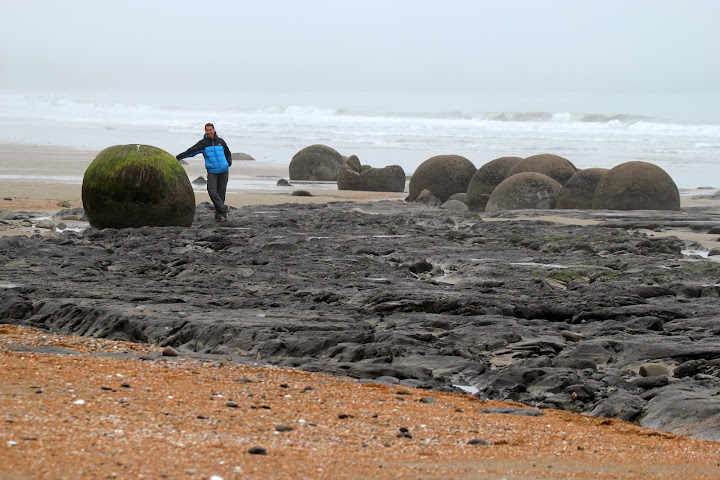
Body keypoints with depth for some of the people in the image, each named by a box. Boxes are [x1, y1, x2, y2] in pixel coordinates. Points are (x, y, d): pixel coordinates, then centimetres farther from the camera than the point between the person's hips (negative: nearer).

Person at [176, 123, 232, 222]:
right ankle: (223, 209, -4)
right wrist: (178, 157, -22)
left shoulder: (220, 141, 6)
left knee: (221, 192, 0)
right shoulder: (203, 143, -1)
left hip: (223, 171, 1)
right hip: (212, 172, -1)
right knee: (212, 192, -18)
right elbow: (191, 151, -11)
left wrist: (228, 163, 3)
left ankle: (219, 215, 6)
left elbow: (228, 154, 21)